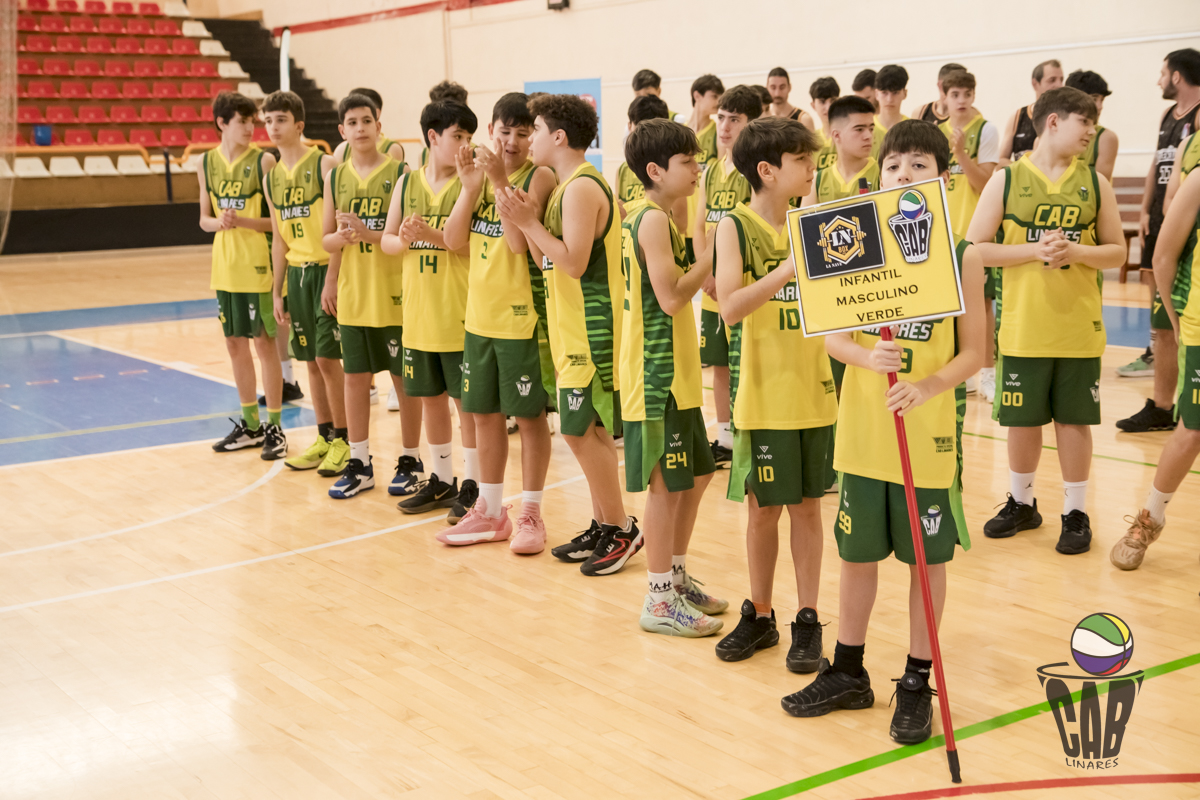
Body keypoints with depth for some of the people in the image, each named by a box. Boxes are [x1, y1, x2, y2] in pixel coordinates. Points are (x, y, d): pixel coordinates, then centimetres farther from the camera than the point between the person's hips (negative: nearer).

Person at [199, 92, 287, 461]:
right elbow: (204, 218, 12)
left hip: (258, 266, -5)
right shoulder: (207, 163, 6)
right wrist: (218, 223, -10)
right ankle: (250, 425, 24)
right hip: (226, 267, 5)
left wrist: (242, 221, -22)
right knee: (235, 344, 12)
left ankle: (274, 427, 10)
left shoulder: (263, 161, -8)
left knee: (265, 343, -1)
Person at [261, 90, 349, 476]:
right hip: (296, 272, 6)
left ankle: (342, 441, 6)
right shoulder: (272, 176, 11)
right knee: (310, 360, 10)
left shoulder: (324, 165, -9)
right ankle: (324, 437, 20)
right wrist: (277, 291, 14)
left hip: (326, 269, -6)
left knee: (328, 358, -5)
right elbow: (279, 239, 16)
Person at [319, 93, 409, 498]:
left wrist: (369, 234, -23)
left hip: (394, 295, -4)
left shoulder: (399, 173, -6)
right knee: (355, 378, 9)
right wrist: (343, 238, -9)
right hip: (352, 296, 4)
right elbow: (326, 239, 12)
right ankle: (359, 465, 21)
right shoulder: (335, 177, 7)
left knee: (404, 380, 5)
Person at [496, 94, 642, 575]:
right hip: (574, 328, 10)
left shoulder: (582, 188, -16)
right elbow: (546, 260, 11)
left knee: (581, 431, -5)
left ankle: (620, 530, 6)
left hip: (592, 330, -10)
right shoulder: (568, 186, 14)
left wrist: (528, 222, -17)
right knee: (590, 431, 13)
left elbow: (573, 262, -23)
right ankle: (603, 527, 22)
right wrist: (523, 220, -1)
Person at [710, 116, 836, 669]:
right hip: (763, 394, -4)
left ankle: (807, 620, 17)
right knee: (763, 510, 7)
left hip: (814, 389, 4)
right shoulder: (735, 226, -7)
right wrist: (787, 269, -26)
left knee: (807, 505, 8)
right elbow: (730, 307, -20)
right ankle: (759, 615, 23)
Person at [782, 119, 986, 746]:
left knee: (927, 557, 7)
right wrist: (868, 356, -20)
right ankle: (847, 672, 30)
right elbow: (832, 335, 1)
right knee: (857, 552, 13)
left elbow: (973, 352, -5)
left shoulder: (962, 255, -5)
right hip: (863, 428, 2)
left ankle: (917, 683, 22)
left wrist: (927, 387, -22)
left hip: (930, 433, -2)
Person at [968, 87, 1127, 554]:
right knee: (1022, 420, 9)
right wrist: (1035, 250, -15)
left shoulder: (1095, 183, 4)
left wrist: (1075, 251, -13)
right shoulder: (1007, 180, -1)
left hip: (1079, 328, 1)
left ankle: (1075, 514, 18)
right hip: (1023, 328, -1)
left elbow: (1116, 253, 6)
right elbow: (975, 249, -5)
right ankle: (1021, 503, 28)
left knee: (1074, 420, 5)